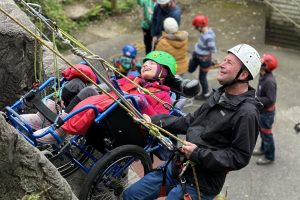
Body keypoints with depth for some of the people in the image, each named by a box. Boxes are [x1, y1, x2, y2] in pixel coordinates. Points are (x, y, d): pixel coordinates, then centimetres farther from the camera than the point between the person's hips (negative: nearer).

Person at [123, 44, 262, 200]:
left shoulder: (246, 113, -20)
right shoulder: (220, 95, 7)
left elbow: (240, 157, -20)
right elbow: (191, 120, 13)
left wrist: (198, 154, -22)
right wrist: (154, 121, 6)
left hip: (198, 186, -8)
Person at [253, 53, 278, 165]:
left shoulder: (269, 81, -32)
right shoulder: (263, 75, -3)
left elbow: (270, 100, -29)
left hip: (267, 112, -9)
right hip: (261, 110, 9)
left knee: (266, 133, 7)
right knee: (262, 131, 25)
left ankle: (269, 157, 25)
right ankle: (263, 149, 46)